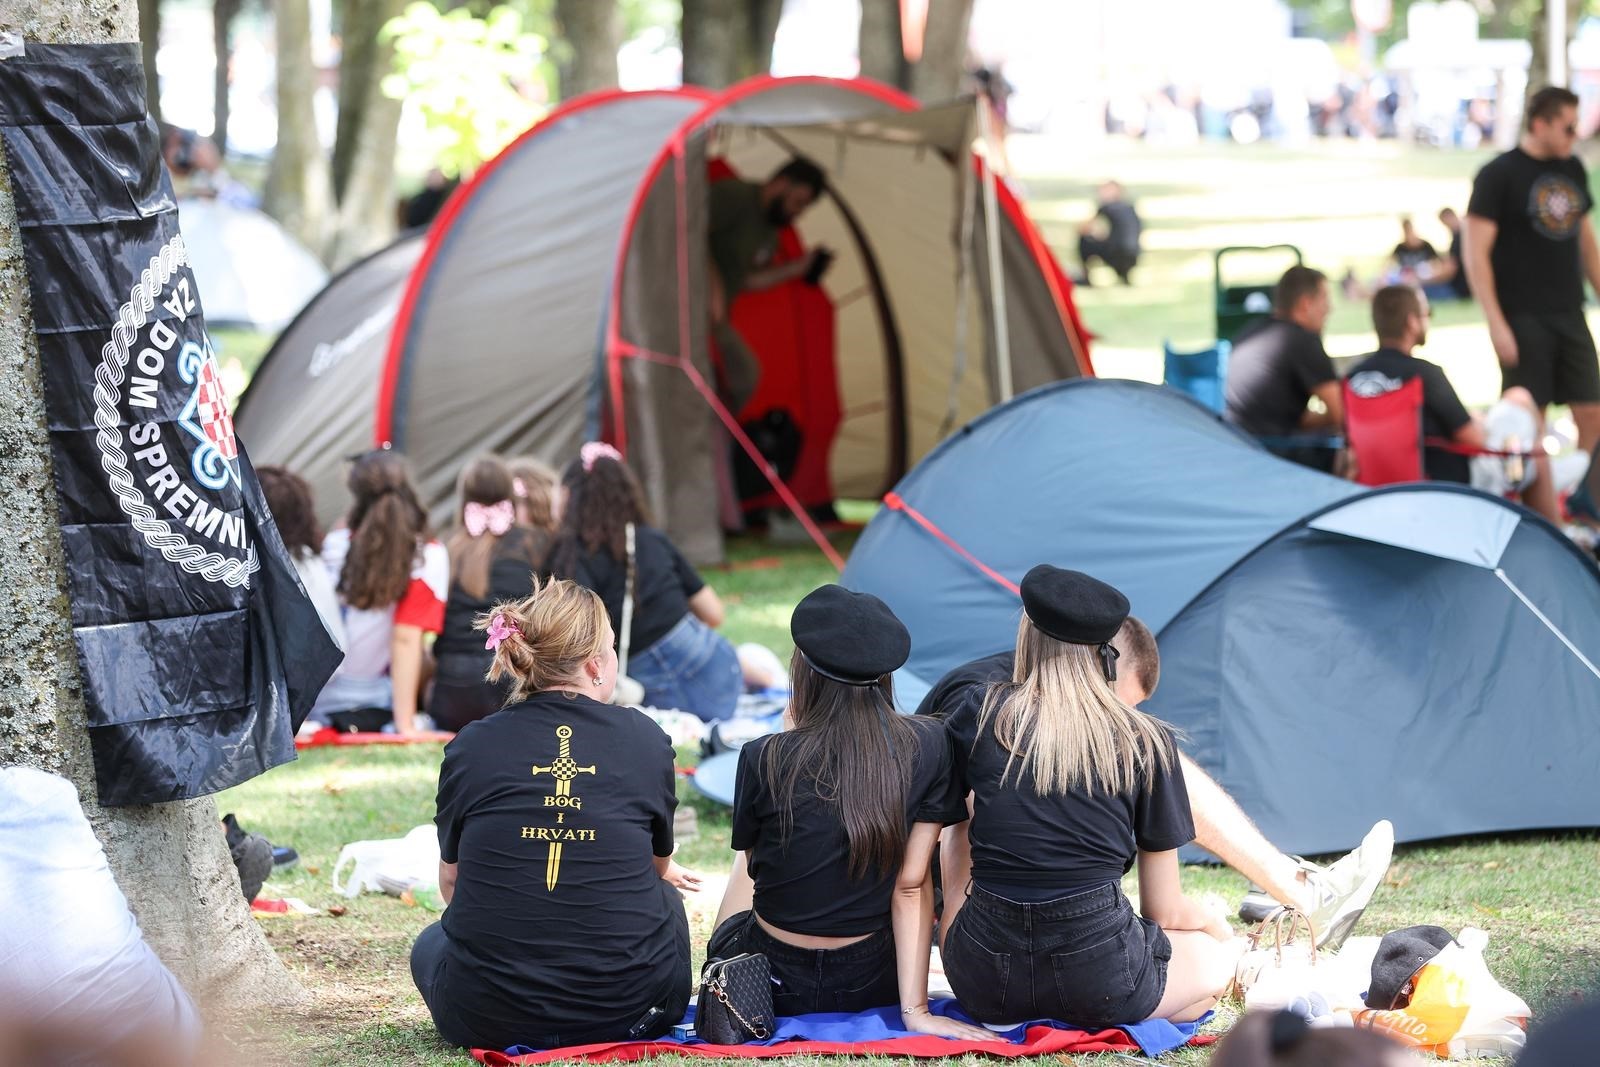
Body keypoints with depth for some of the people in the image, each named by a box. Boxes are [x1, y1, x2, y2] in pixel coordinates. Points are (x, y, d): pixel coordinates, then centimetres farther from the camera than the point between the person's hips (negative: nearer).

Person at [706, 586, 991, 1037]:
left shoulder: (764, 760, -17)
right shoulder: (927, 747, -14)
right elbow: (912, 883, -14)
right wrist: (915, 1008, -12)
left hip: (776, 986, 0)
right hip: (870, 986, 0)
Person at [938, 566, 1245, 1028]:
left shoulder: (980, 717, 1)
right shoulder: (1146, 742, -1)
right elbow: (1165, 912, 6)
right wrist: (1216, 928, 29)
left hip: (985, 989, 1)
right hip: (1099, 988, -1)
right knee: (1223, 949, 28)